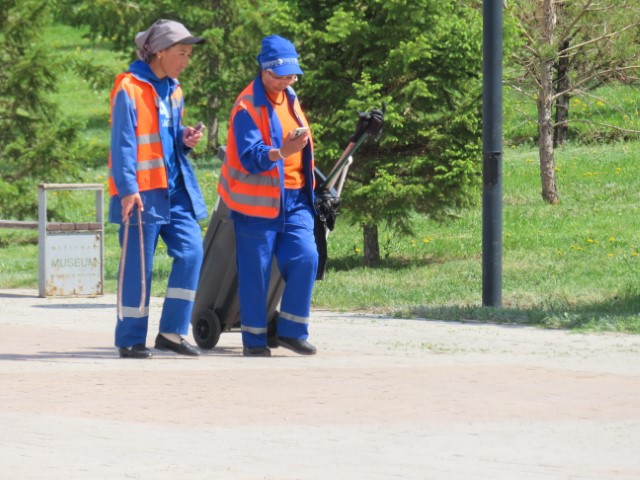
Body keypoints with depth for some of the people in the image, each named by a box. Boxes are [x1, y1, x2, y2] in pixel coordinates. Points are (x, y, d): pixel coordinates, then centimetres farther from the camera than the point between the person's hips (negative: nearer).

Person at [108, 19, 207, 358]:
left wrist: (185, 138, 3)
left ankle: (171, 331, 5)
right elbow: (122, 142, -14)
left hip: (174, 188, 8)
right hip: (141, 191, -8)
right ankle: (130, 340, 5)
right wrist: (128, 189, -20)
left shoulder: (172, 89, 14)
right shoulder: (130, 88, -11)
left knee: (190, 250, -2)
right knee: (138, 265, -3)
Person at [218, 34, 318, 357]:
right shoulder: (247, 107, -13)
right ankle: (254, 340, 8)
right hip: (258, 202, -6)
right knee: (255, 270, -2)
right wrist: (280, 153, -41)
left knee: (305, 258, -7)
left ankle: (291, 331, 4)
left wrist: (308, 188, 26)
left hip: (294, 199, 6)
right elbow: (250, 157, -23)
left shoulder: (290, 98, 12)